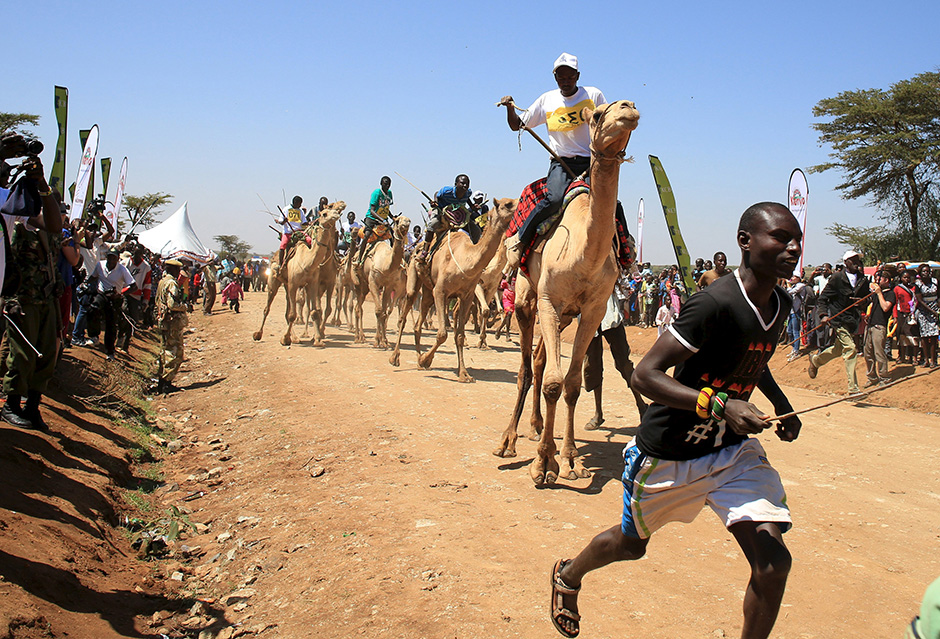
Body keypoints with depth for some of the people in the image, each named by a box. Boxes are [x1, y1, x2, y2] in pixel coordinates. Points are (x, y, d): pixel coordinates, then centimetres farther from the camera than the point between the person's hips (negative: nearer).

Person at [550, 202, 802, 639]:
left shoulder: (780, 306, -1)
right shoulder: (715, 304, -27)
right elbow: (645, 374, -30)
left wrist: (783, 407, 7)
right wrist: (719, 404, -39)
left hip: (734, 448, 6)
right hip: (667, 453, -6)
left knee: (773, 562, -11)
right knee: (632, 544, 18)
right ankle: (568, 575, 50)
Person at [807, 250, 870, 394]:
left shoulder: (863, 279, 10)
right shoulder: (837, 277, -5)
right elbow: (823, 298, -3)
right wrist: (823, 314, -16)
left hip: (853, 319, 6)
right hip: (838, 318, -6)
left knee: (839, 349, 17)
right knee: (850, 349, -14)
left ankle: (815, 360, 46)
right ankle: (853, 389, -13)